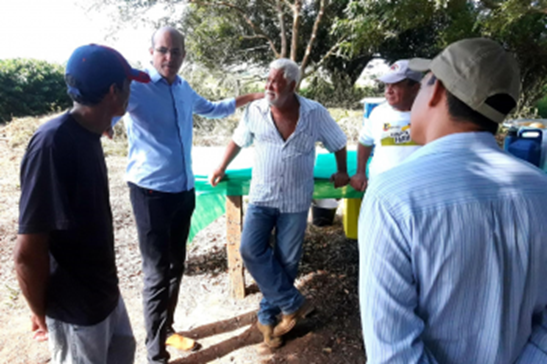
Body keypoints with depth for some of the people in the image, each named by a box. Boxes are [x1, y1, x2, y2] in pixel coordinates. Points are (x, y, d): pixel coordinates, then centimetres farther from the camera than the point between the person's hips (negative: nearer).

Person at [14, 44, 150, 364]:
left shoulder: (88, 135, 0)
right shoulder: (53, 142, -27)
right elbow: (28, 252, -26)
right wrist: (42, 314, -10)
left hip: (103, 290, 8)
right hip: (74, 307, -8)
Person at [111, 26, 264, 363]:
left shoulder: (183, 88, 10)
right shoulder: (136, 85, -12)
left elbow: (211, 109, 29)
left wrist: (249, 98, 32)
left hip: (184, 190, 7)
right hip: (151, 192, -7)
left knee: (176, 267, 17)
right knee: (158, 274, -2)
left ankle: (167, 330, 37)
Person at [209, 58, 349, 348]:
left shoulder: (315, 113, -8)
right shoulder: (255, 111, -4)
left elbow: (338, 143, 8)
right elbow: (238, 140, 12)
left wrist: (342, 173, 13)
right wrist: (222, 168, 16)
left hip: (296, 200, -1)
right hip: (262, 196, 1)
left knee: (286, 260, 5)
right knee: (251, 250, -13)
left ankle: (268, 316, 25)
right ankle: (293, 304, 4)